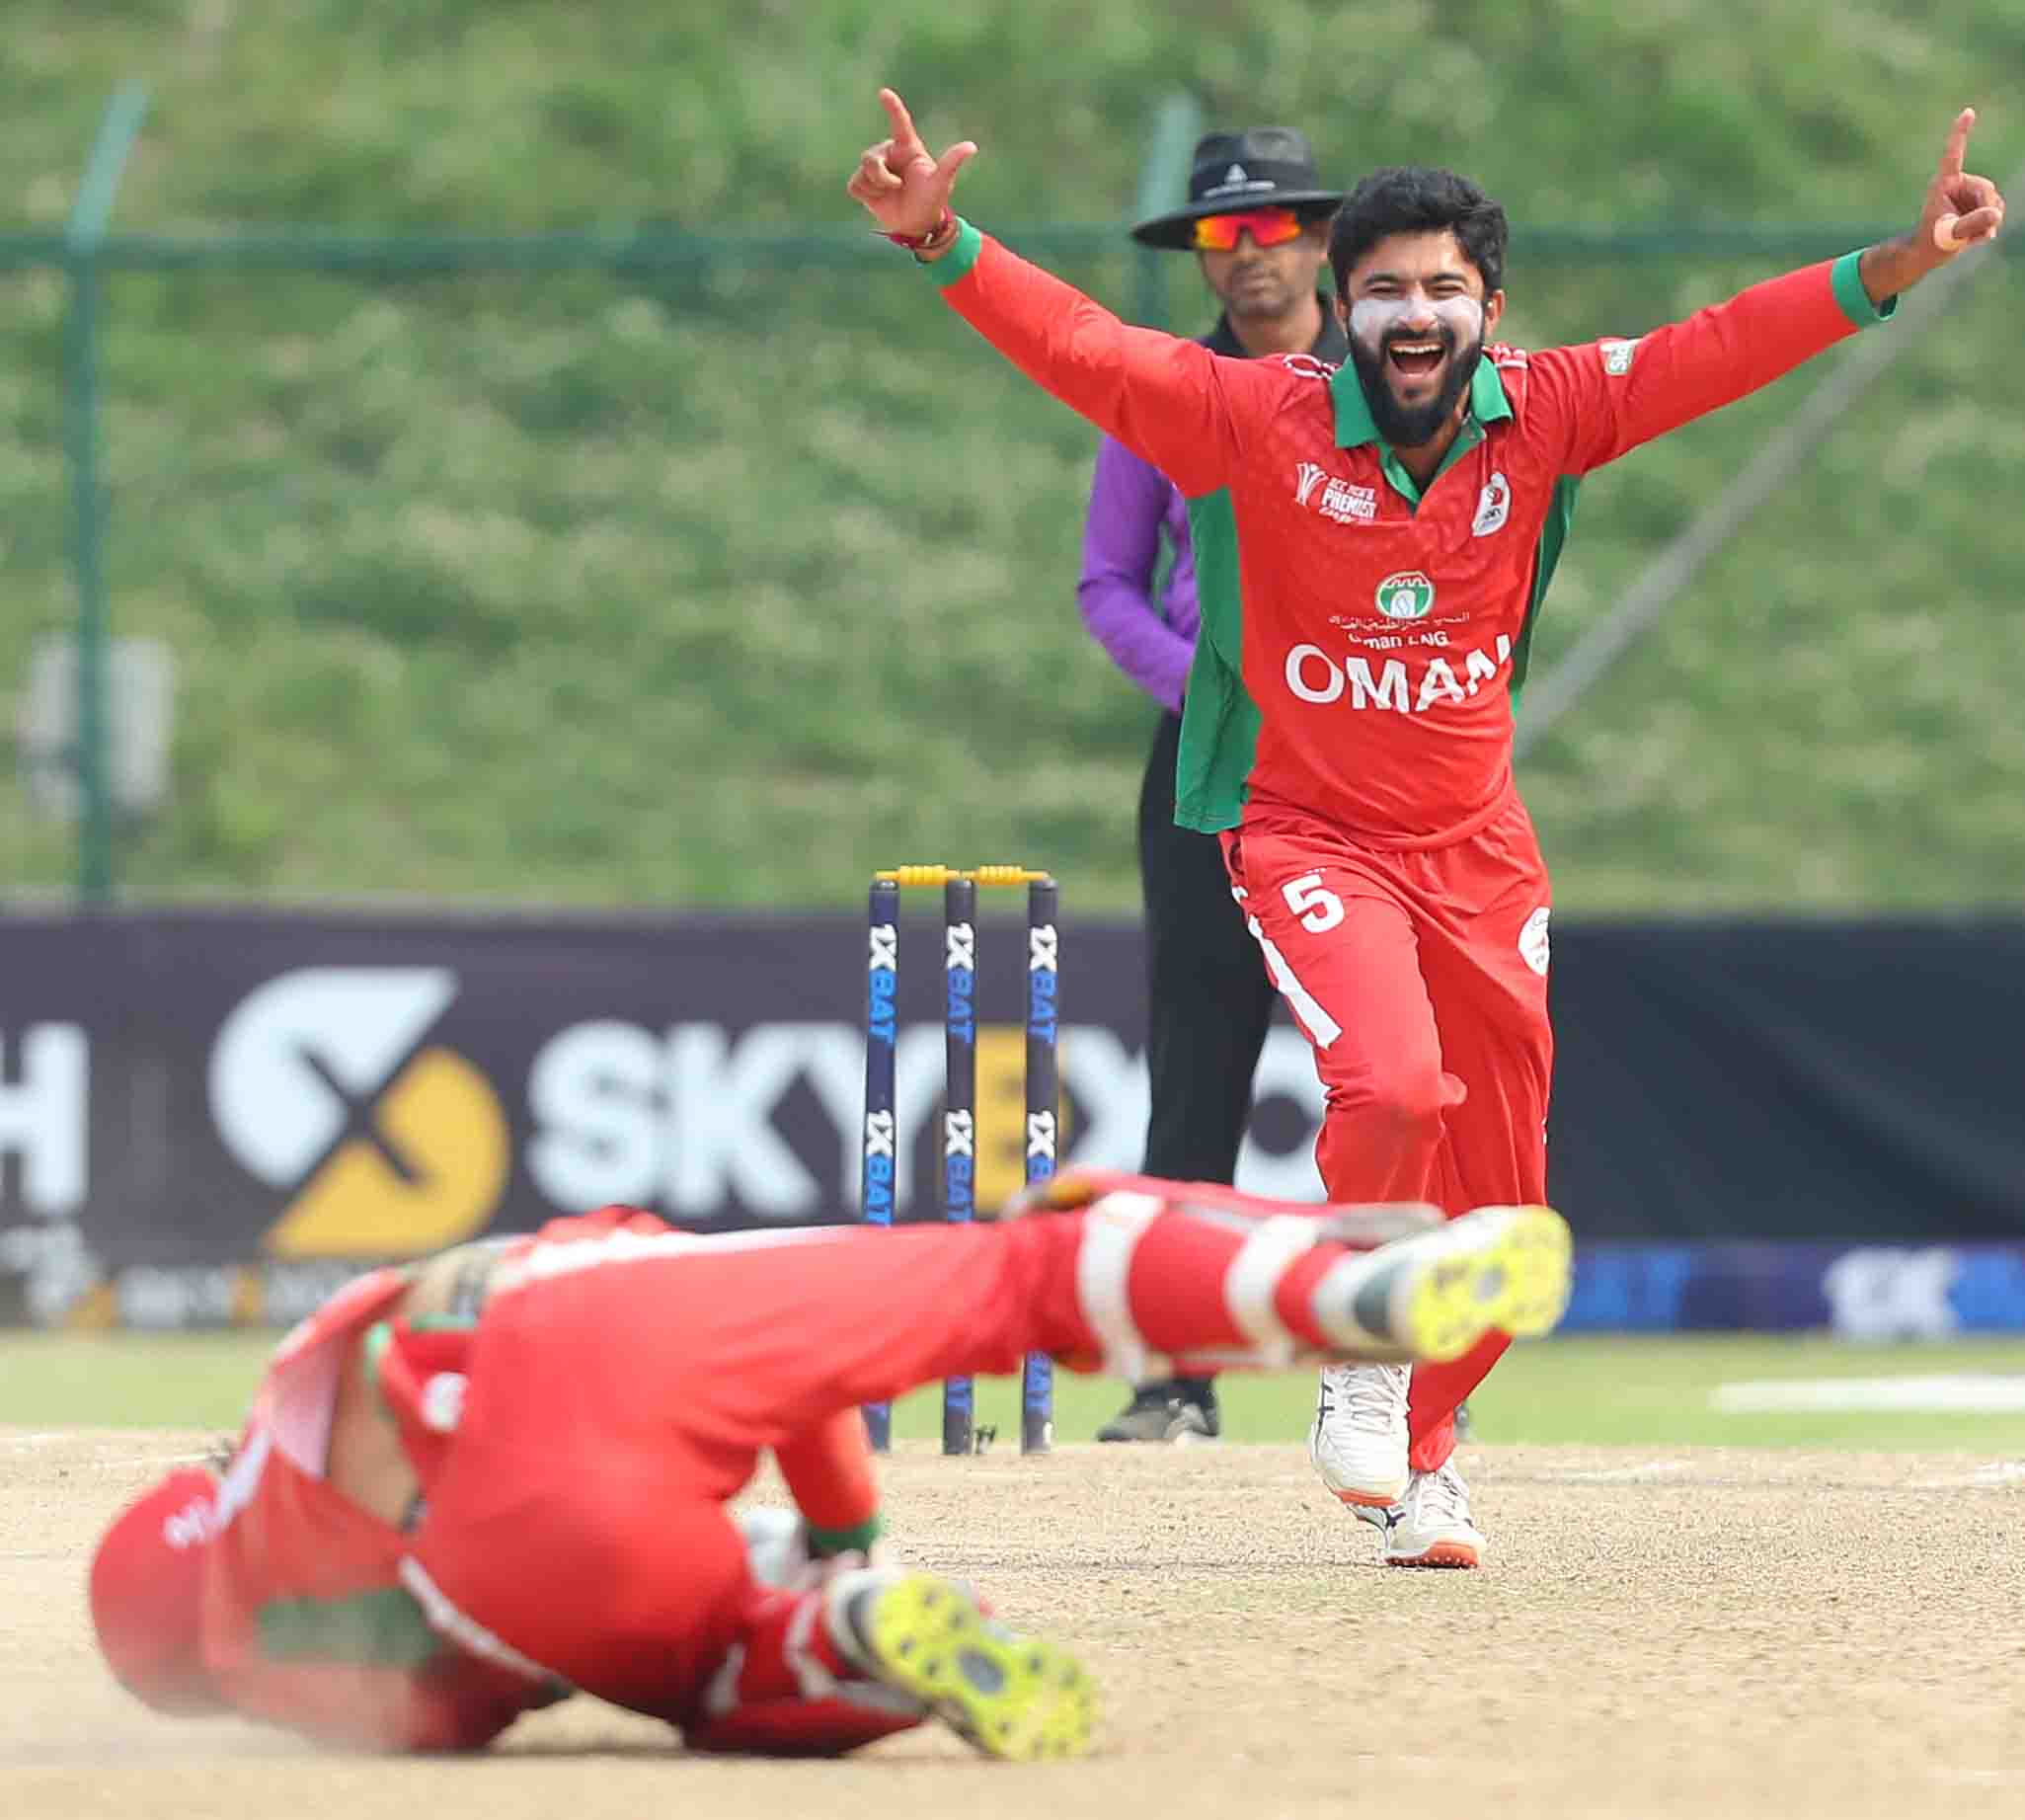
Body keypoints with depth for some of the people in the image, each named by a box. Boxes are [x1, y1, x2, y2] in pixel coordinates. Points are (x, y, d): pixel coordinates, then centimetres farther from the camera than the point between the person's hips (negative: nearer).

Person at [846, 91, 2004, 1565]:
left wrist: (1900, 266, -23)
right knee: (1391, 1086, -28)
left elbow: (1723, 350, -11)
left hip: (1477, 847, 4)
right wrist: (942, 245, -36)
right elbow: (1079, 344, -21)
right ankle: (1365, 1354, -1)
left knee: (1497, 1191, 8)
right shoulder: (1262, 419, -14)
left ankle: (1420, 1454, 31)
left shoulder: (1542, 416, -7)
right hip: (1308, 832, -4)